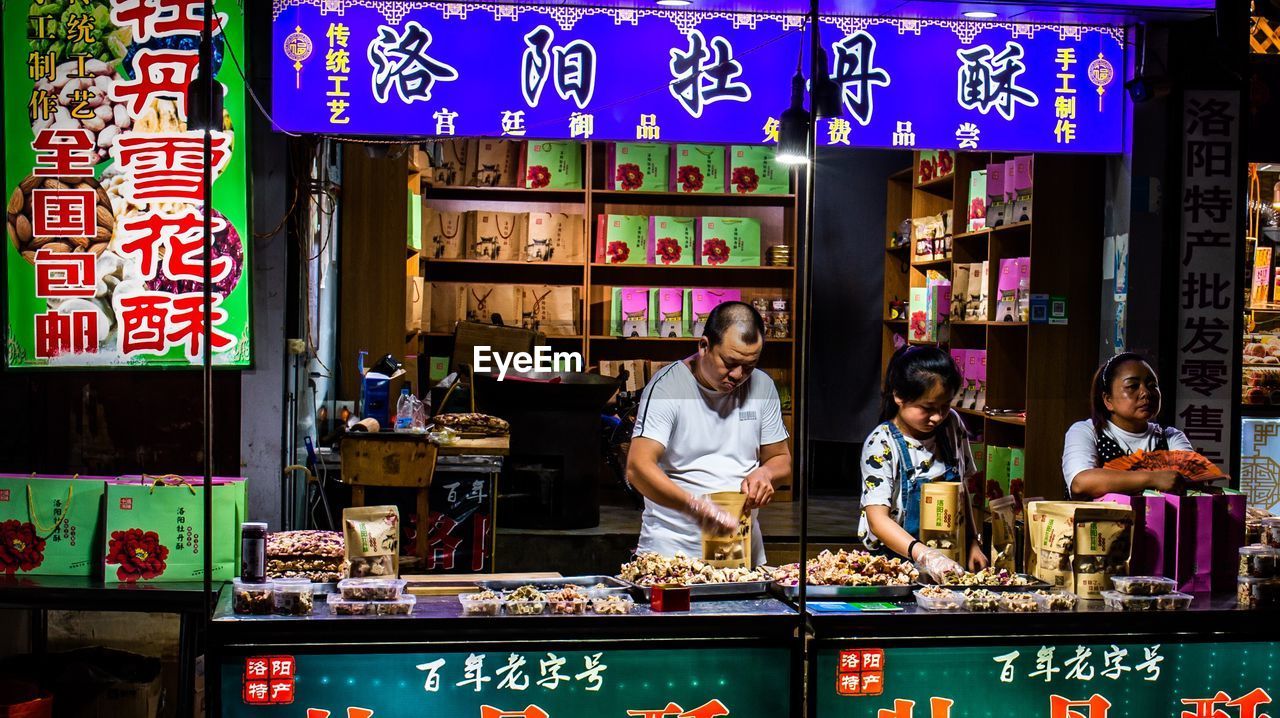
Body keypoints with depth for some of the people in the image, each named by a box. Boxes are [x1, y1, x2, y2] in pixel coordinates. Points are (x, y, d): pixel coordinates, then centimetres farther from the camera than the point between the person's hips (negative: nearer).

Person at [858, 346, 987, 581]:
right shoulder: (881, 445, -12)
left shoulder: (952, 425, 5)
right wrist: (923, 555, -34)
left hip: (950, 559, 4)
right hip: (894, 558, -4)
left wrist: (973, 543, 10)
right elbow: (877, 519, -20)